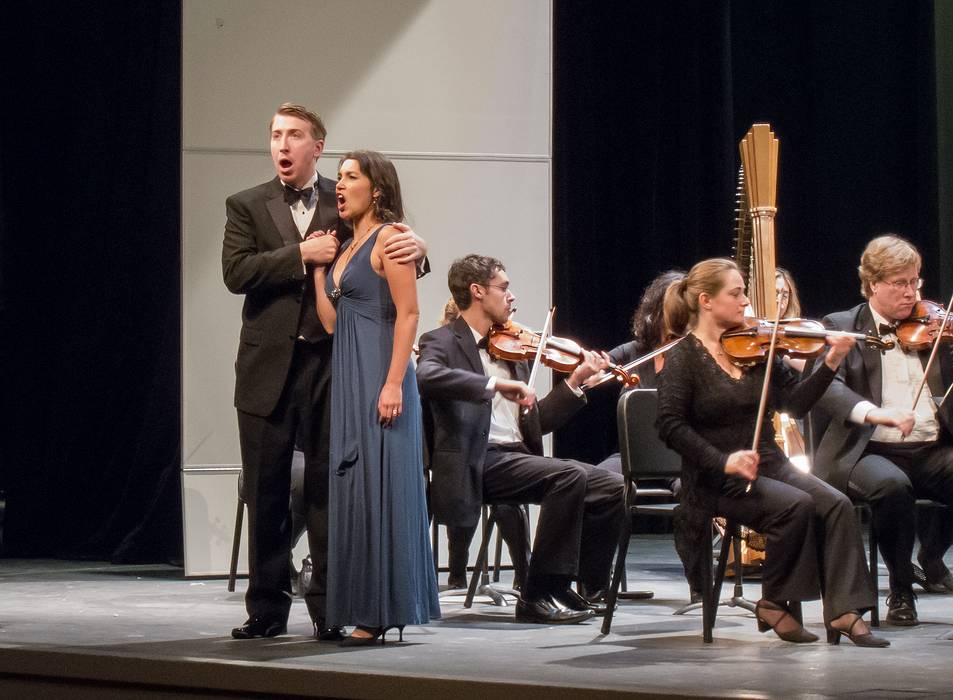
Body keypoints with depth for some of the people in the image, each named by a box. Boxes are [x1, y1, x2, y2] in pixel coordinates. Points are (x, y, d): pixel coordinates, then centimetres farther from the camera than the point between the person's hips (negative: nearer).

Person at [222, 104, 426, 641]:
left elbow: (382, 253, 5)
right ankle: (267, 609, 12)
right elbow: (236, 272, -7)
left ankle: (329, 607, 7)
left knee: (327, 489, 1)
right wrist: (301, 254, -15)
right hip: (268, 368, 1)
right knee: (266, 493, 5)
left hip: (329, 365, 0)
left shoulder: (345, 205, 7)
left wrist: (415, 248, -18)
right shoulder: (247, 206, 6)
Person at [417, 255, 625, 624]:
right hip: (479, 463, -8)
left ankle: (582, 590, 0)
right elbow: (427, 376, -26)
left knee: (612, 487, -7)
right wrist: (495, 383, -30)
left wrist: (575, 382, 10)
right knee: (571, 475, -28)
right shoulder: (443, 342, 0)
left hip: (517, 455, 8)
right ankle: (538, 596, -23)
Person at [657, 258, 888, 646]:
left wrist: (831, 363, -9)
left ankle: (843, 612, -20)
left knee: (836, 504, -18)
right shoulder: (684, 358, -5)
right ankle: (774, 606, -11)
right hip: (717, 479, -6)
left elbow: (795, 401, 5)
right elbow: (671, 425, -16)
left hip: (769, 465, 6)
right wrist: (724, 461, -26)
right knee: (796, 506, -28)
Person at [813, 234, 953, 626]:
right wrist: (873, 413, -32)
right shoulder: (841, 327, 4)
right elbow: (825, 387, -14)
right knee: (891, 484, -36)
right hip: (869, 452, -3)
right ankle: (900, 588, -12)